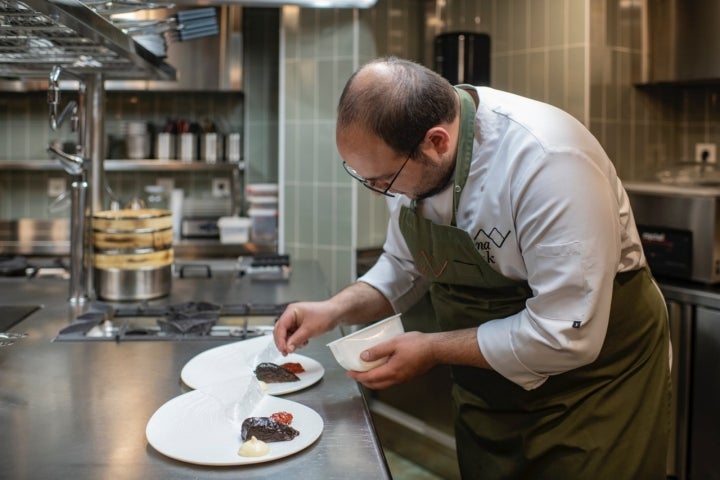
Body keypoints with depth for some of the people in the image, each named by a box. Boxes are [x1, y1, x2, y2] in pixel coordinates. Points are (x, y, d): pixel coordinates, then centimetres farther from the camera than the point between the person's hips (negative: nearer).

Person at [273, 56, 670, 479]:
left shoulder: (547, 162, -33)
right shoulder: (408, 153, -10)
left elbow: (565, 337, -30)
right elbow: (404, 267, 4)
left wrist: (433, 350, -22)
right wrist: (336, 310, -12)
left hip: (593, 376, -5)